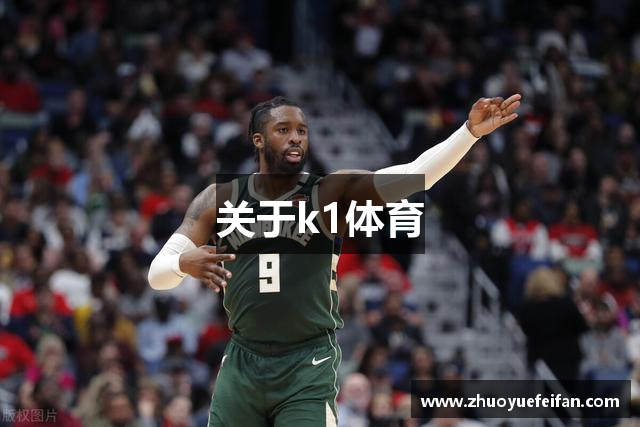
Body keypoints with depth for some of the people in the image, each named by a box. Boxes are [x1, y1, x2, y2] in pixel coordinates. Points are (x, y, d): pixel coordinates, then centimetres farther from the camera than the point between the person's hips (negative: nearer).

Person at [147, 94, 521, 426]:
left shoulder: (331, 193, -4)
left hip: (310, 367, -3)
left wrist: (470, 132, -32)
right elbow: (157, 273, 0)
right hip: (242, 364, 3)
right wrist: (183, 263, -25)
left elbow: (415, 175, -17)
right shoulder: (221, 199, 2)